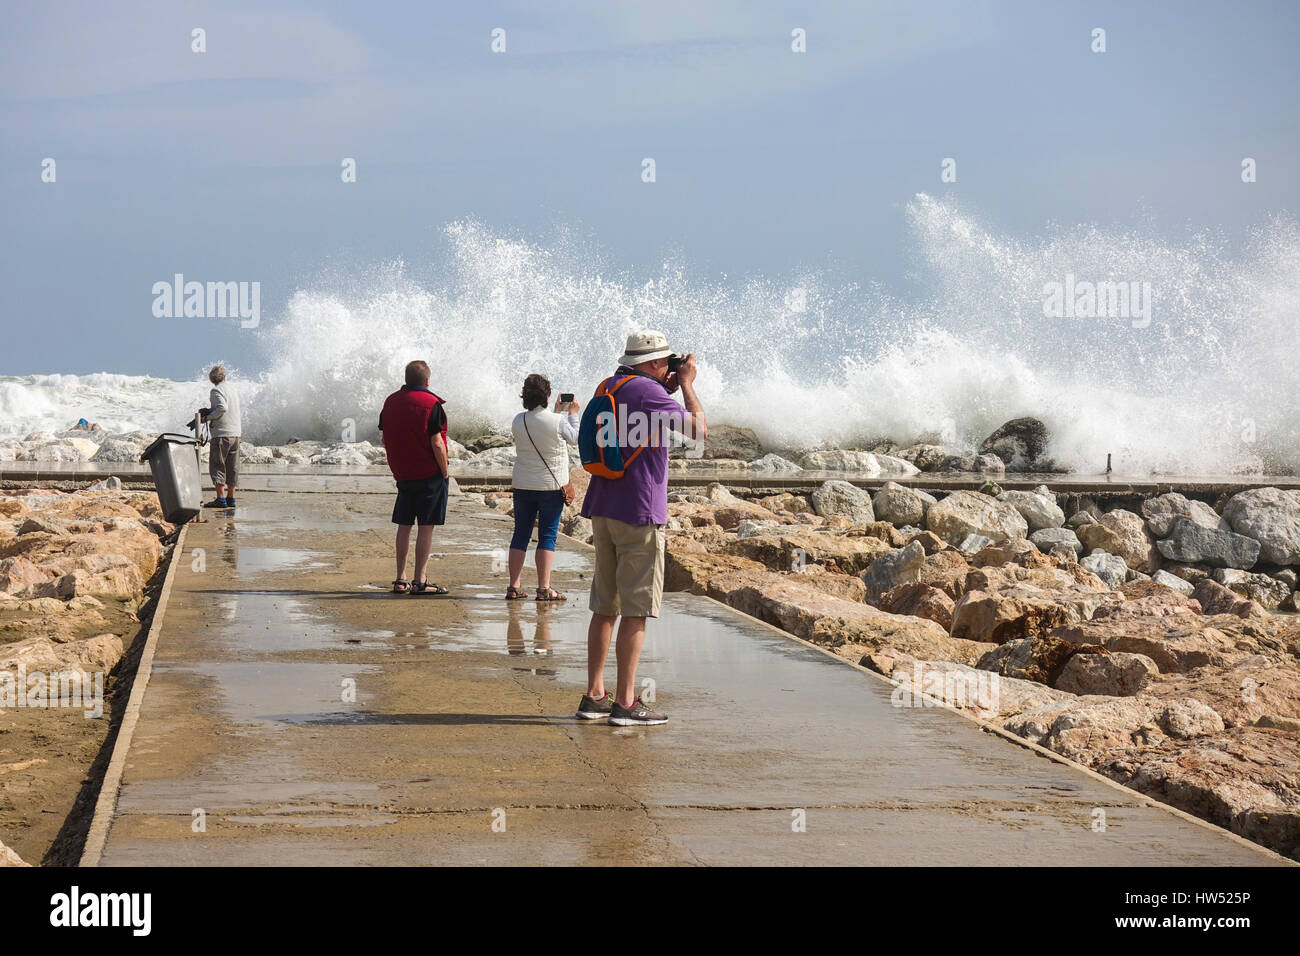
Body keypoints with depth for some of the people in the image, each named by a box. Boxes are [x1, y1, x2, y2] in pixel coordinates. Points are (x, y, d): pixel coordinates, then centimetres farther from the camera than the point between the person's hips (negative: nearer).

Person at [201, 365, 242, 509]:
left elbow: (222, 408, -21)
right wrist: (209, 414, 14)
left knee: (217, 466, -5)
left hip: (222, 433, -7)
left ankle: (221, 498, -11)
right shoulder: (234, 390, 16)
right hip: (236, 433, 7)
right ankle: (231, 497, 15)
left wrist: (207, 418, -11)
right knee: (232, 468, 12)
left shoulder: (217, 390, -8)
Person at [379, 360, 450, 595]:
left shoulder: (390, 402, 7)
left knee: (404, 525, 12)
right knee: (426, 527, -2)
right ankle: (420, 581, -4)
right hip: (429, 475, -6)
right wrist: (445, 472, -4)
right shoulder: (431, 404, -12)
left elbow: (385, 438, 12)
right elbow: (437, 444, -16)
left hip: (403, 475, 6)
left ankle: (400, 580, 13)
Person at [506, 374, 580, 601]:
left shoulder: (518, 421, -2)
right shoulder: (557, 422, -15)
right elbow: (574, 438, 5)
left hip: (522, 486, 4)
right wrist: (572, 414, 20)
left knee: (521, 534, 9)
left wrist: (557, 411, 28)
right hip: (552, 486, -4)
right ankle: (544, 588, -3)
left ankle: (514, 586, 9)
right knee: (547, 536, 0)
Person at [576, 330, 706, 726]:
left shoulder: (610, 388, 14)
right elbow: (699, 429, -9)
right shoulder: (647, 391, -13)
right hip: (639, 514, -9)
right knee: (636, 611, -5)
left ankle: (594, 695, 14)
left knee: (605, 607, 12)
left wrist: (669, 388, 21)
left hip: (603, 509, 9)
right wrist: (686, 385, 3)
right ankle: (625, 703, -6)